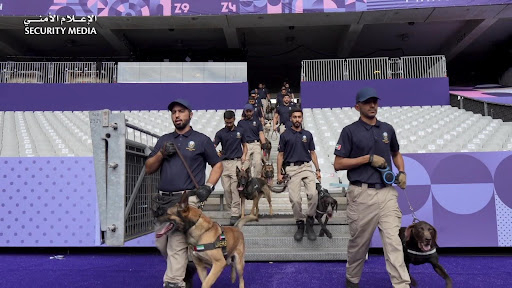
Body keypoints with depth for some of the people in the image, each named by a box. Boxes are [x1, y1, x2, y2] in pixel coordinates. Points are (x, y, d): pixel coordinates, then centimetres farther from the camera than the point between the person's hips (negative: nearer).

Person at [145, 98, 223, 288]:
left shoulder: (201, 140, 4)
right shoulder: (163, 140, 15)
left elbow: (218, 165, 8)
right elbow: (148, 169, 14)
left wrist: (208, 186, -7)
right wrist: (161, 153, -4)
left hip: (187, 199, -5)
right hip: (163, 199, 5)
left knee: (177, 244, -9)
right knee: (161, 243, 12)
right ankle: (184, 267, 35)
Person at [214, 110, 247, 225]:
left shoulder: (240, 131, 7)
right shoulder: (220, 133, 4)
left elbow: (244, 145, 17)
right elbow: (213, 146, -5)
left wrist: (244, 155, -1)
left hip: (236, 161, -1)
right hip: (224, 162, 2)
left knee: (235, 188, -8)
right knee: (226, 188, 4)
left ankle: (235, 214, -5)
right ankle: (232, 209, 22)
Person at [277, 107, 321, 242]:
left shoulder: (308, 134, 13)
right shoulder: (285, 135, 6)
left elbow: (312, 153, 16)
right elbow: (280, 155, 7)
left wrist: (318, 170, 9)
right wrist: (279, 173, 2)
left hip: (306, 167, 2)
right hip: (291, 168, -1)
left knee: (313, 194, -19)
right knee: (295, 199, -9)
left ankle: (310, 220, 0)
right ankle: (300, 223, 13)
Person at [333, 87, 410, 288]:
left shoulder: (387, 129, 11)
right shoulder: (350, 131, -3)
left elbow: (396, 153, 27)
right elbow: (338, 164, -6)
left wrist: (402, 172, 8)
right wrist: (368, 158, -13)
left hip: (387, 193, 4)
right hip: (362, 194, -3)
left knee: (393, 242, -2)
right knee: (359, 242, 10)